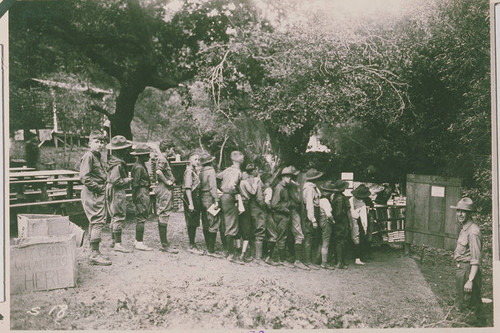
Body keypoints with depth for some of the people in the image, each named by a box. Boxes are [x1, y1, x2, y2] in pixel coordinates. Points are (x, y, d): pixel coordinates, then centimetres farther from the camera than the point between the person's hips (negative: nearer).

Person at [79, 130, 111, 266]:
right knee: (97, 221, -12)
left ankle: (94, 252, 20)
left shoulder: (97, 156, 19)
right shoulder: (88, 156, -11)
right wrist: (98, 187, -16)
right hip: (92, 194, -10)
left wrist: (103, 187, 13)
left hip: (98, 194, 10)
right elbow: (84, 177, -20)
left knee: (95, 223, 13)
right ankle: (95, 254, -10)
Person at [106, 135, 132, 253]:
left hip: (112, 192, 11)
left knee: (115, 217, 18)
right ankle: (117, 244, -3)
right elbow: (115, 180, -26)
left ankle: (114, 241, 28)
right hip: (118, 192, -11)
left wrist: (126, 179, 13)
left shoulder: (112, 160, 10)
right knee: (119, 217, -6)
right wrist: (127, 180, -14)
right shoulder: (118, 164, -21)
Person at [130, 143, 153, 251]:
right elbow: (135, 183, -18)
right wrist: (134, 197, -17)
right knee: (141, 218, -7)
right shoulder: (139, 167, -16)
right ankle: (139, 243, -3)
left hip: (144, 193, 11)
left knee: (141, 218, 15)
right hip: (142, 193, -11)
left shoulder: (141, 165, 16)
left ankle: (138, 241, 22)